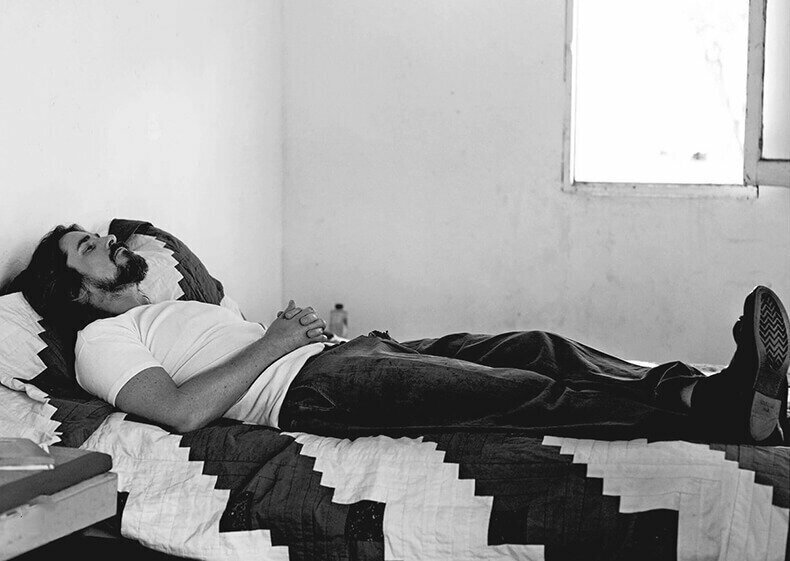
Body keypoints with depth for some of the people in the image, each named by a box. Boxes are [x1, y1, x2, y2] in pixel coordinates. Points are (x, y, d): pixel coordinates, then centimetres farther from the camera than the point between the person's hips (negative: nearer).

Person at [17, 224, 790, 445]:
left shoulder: (168, 314, 31)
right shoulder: (101, 341, 2)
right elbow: (182, 409, -17)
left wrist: (313, 331, 9)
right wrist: (274, 342, -11)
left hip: (331, 357, 10)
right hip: (308, 390, -10)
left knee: (533, 350, -7)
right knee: (521, 393, -22)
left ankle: (703, 390, -15)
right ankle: (712, 414, -24)